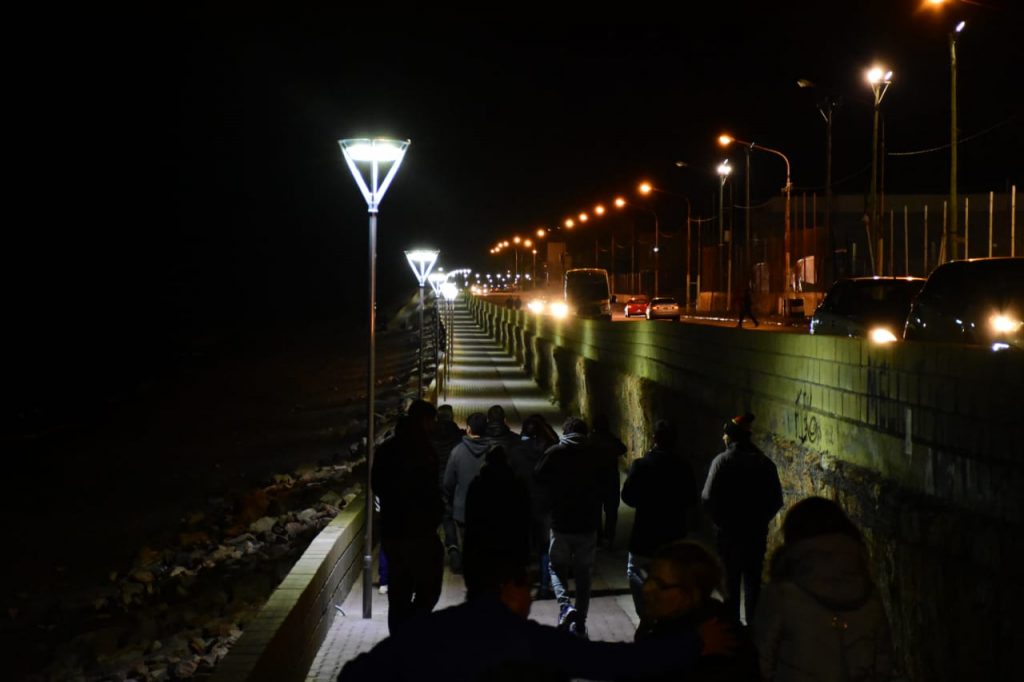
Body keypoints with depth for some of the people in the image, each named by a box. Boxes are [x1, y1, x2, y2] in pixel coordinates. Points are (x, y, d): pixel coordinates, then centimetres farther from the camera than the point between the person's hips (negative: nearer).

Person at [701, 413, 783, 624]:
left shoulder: (722, 461, -10)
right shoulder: (765, 463, 0)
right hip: (757, 533, 2)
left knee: (731, 582, 7)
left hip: (729, 533, -2)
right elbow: (776, 500, 0)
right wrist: (761, 520, 12)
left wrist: (720, 521, -1)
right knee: (753, 581, 10)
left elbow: (708, 498, -15)